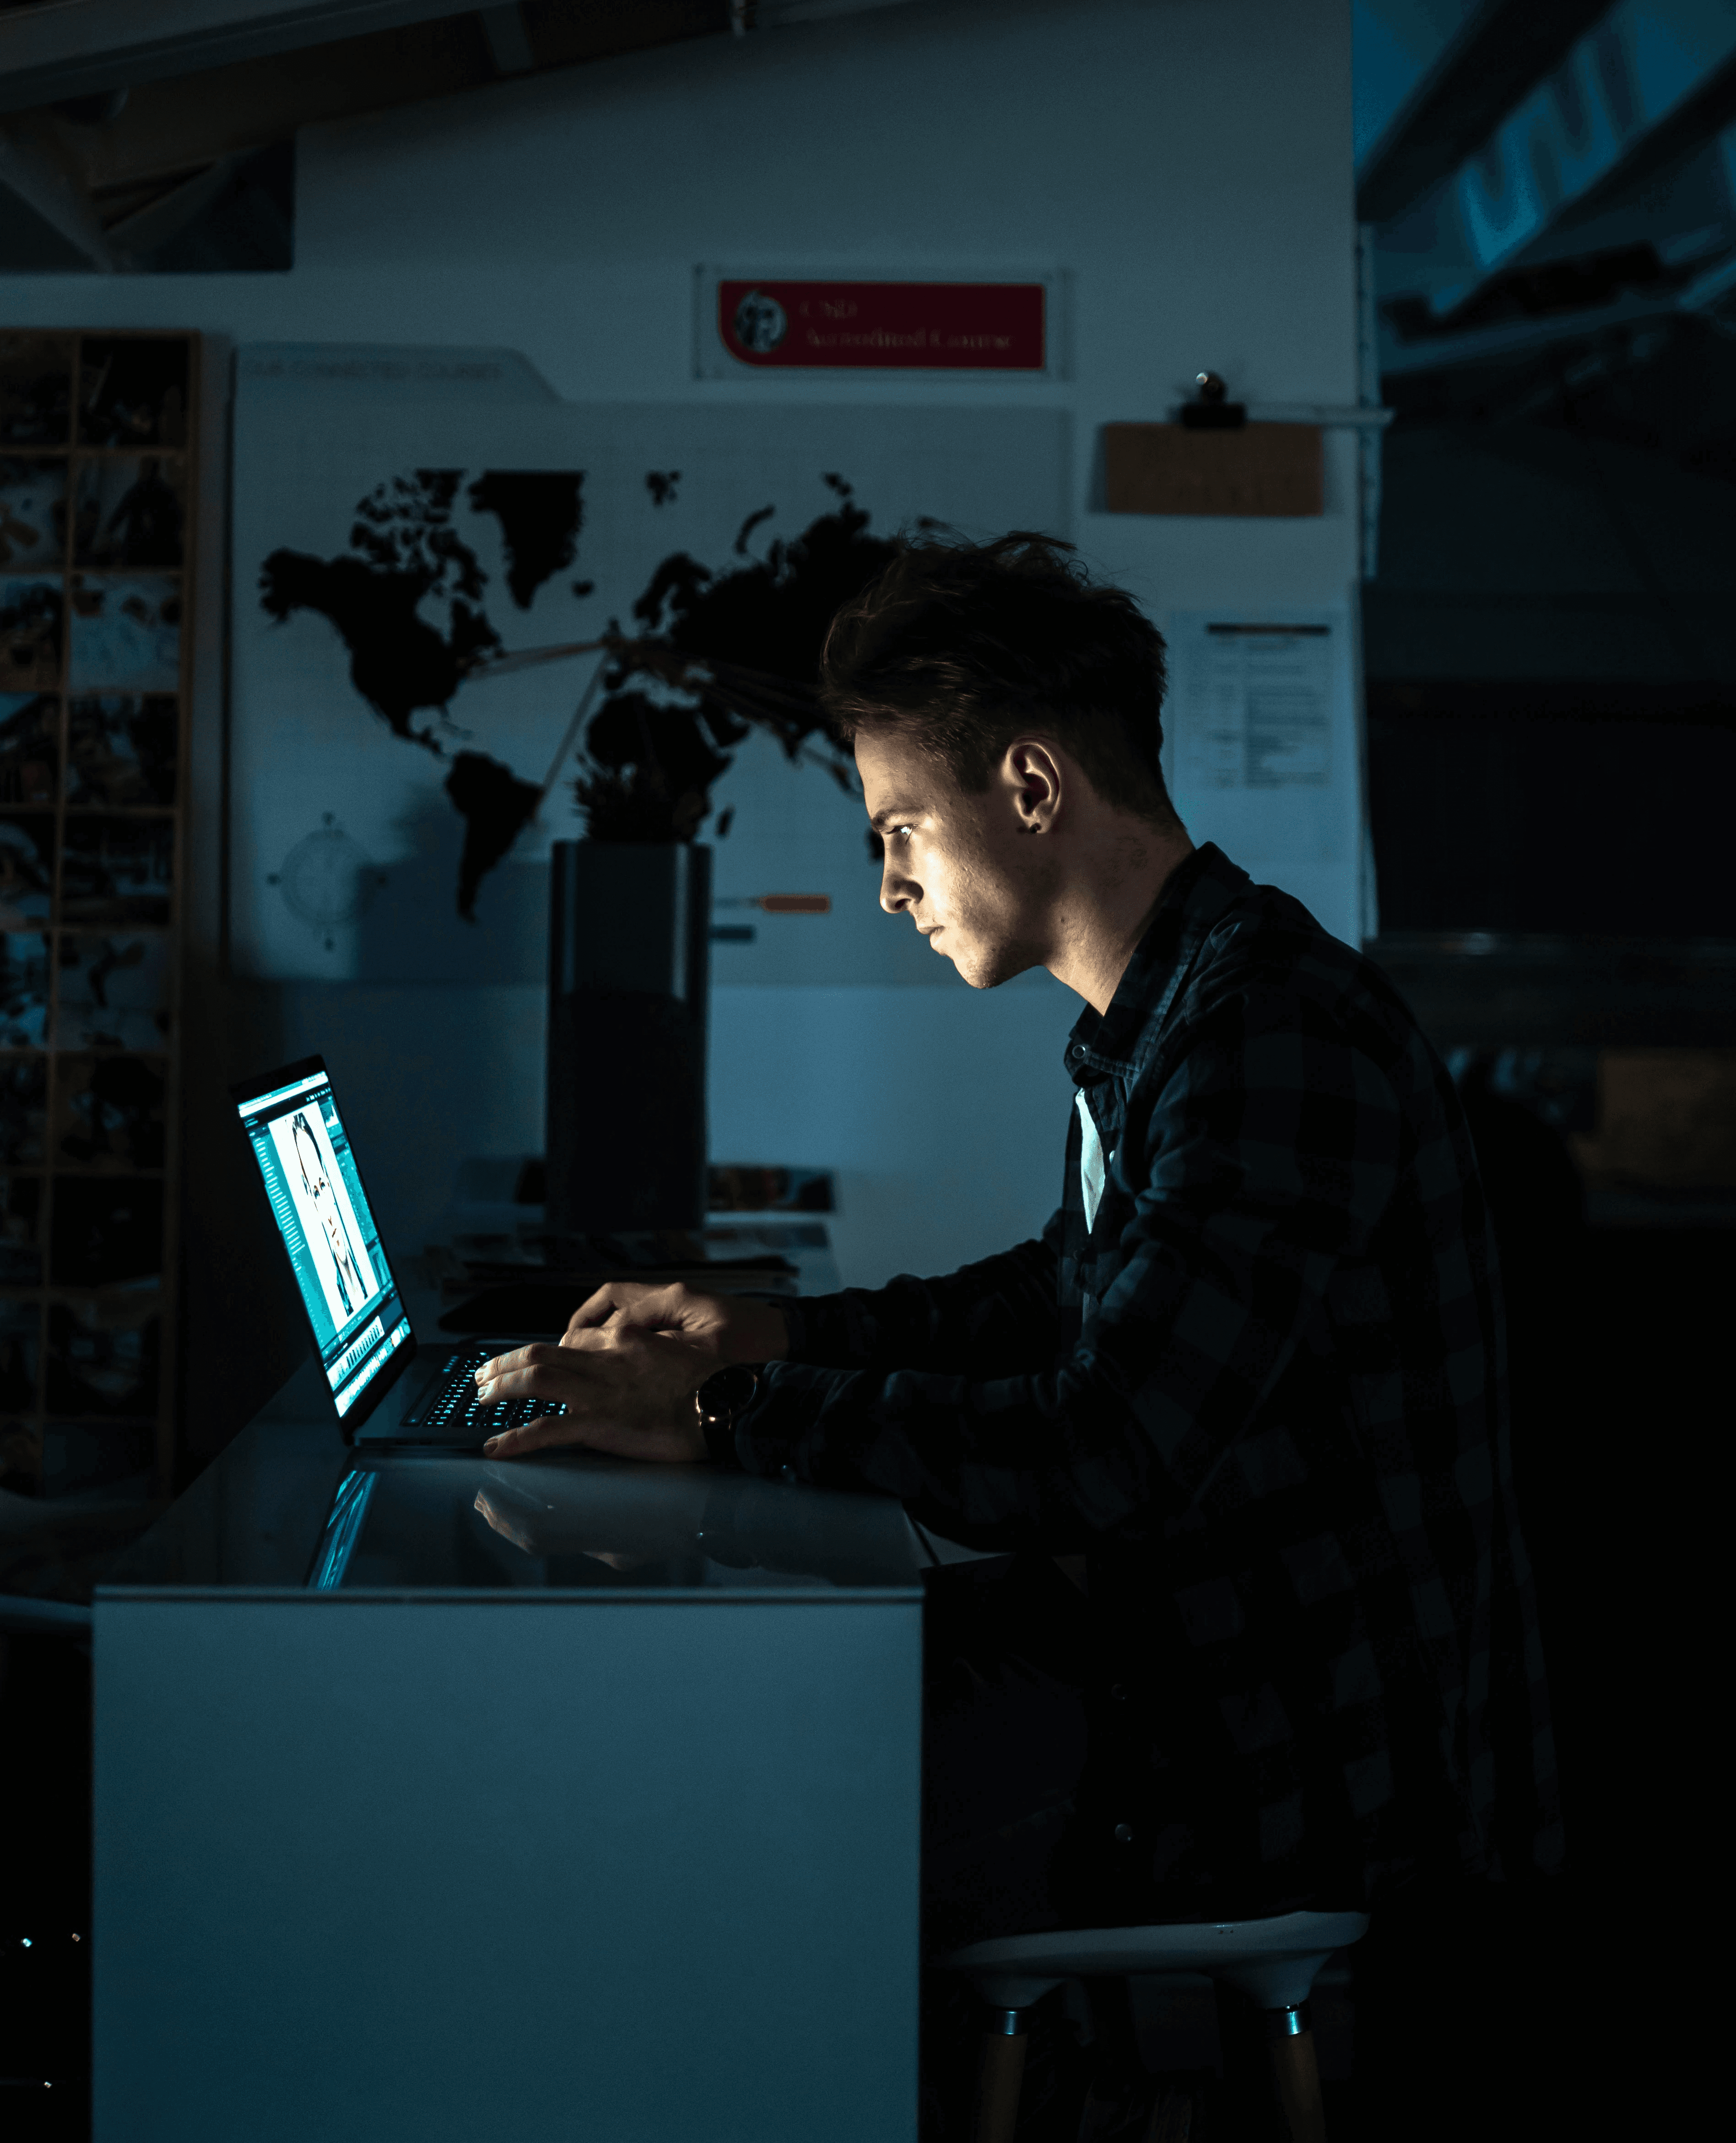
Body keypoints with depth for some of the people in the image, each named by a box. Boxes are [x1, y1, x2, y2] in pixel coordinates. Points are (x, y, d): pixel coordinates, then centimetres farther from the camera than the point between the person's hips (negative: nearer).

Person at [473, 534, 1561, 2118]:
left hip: (1310, 1754, -10)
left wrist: (725, 1421, -24)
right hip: (1169, 1629, 10)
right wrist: (778, 1334, 14)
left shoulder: (1286, 1037, -24)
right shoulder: (1160, 1020, 8)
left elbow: (1109, 1460, -30)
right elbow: (1067, 1296, 25)